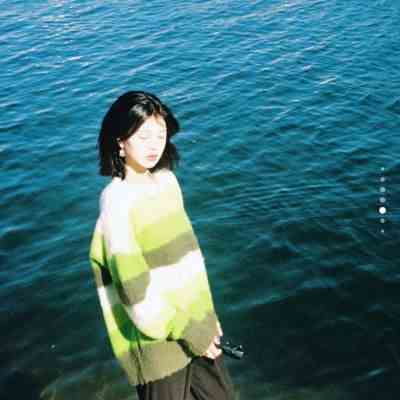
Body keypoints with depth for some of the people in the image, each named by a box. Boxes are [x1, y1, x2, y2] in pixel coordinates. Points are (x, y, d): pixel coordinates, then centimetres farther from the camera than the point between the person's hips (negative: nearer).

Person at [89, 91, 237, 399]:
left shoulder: (167, 179, 2)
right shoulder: (116, 200, -20)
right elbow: (133, 288, -20)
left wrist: (207, 316, 10)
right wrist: (188, 332, -14)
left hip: (194, 322, 7)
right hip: (158, 337, -7)